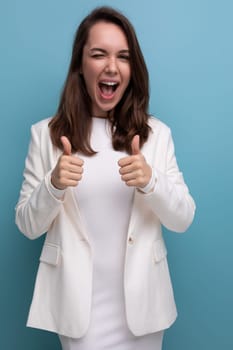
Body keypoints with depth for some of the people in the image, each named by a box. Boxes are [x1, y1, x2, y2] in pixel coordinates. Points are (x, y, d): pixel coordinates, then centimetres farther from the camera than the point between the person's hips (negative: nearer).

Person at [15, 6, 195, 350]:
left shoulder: (157, 132, -2)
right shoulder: (46, 134, -4)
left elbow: (184, 219, -2)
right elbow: (27, 226, -2)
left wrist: (151, 181, -22)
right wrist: (53, 185, -22)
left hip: (140, 301, 2)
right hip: (79, 302, -1)